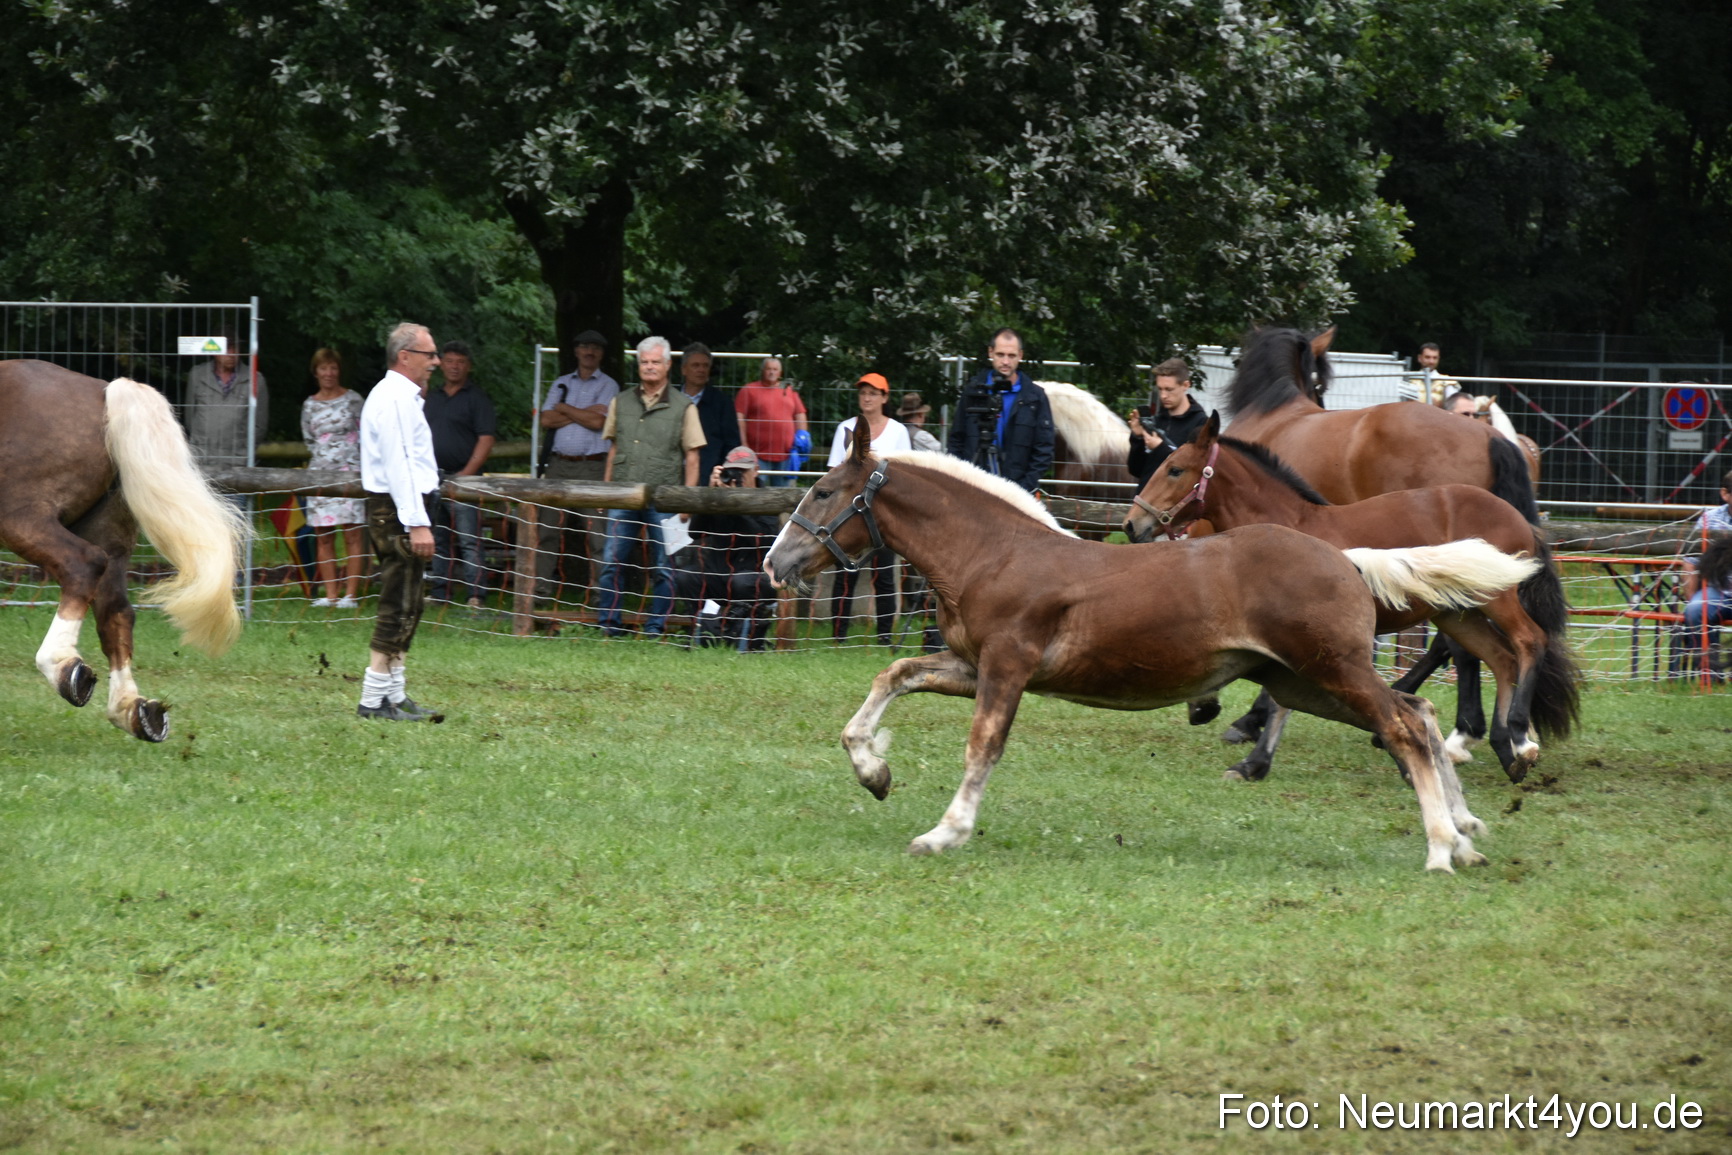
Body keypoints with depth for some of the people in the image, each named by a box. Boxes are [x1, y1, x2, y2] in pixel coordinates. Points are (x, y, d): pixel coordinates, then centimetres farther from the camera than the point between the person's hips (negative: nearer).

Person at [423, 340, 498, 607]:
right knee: (438, 541, 10)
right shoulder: (431, 399, 18)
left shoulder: (477, 399, -2)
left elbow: (486, 439, -10)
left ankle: (475, 595, -15)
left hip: (462, 477, -7)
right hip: (432, 479, 7)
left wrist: (467, 473, -17)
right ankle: (440, 593, 15)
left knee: (468, 541, -11)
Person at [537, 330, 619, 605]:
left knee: (596, 530, -8)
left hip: (592, 467, -4)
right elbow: (546, 420, 4)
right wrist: (583, 414, -3)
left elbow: (598, 421, -9)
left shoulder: (608, 385, 6)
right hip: (559, 465, 4)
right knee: (548, 528, 0)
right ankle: (542, 587, 2)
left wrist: (564, 409, 1)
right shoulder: (561, 384, 17)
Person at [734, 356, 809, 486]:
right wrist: (743, 444, -8)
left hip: (786, 454, 4)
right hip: (758, 454, -4)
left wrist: (802, 434, 6)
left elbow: (800, 415, 21)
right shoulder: (749, 391, 4)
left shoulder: (790, 391, 16)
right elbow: (739, 418, -1)